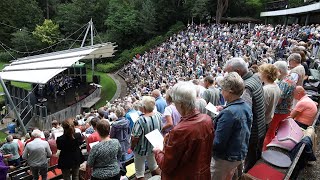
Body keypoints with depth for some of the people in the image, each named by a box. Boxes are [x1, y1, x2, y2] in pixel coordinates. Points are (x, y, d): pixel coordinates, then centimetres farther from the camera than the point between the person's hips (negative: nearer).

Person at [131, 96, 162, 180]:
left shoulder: (141, 121, -33)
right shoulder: (158, 115, -15)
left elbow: (135, 138, -25)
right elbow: (161, 129, 1)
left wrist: (132, 147, -5)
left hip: (142, 149, -5)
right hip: (154, 146, 6)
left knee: (139, 173, 15)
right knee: (155, 166, 28)